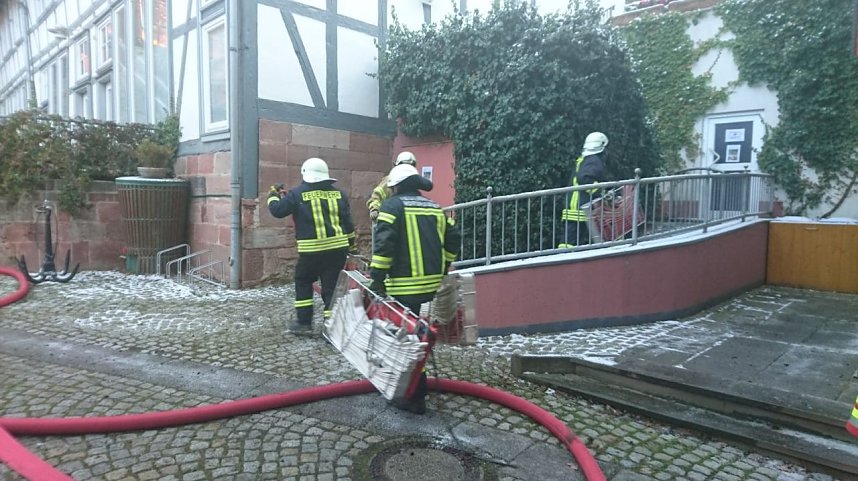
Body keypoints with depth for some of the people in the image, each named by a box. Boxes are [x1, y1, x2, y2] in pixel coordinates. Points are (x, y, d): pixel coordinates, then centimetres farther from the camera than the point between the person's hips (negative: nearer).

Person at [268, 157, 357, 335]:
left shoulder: (298, 193, -4)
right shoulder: (338, 193, 7)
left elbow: (277, 210, 1)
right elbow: (348, 222, 10)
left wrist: (273, 195, 21)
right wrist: (351, 244, 20)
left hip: (311, 250, -3)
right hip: (338, 248, 3)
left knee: (303, 283, 17)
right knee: (331, 286, 8)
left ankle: (304, 322, 18)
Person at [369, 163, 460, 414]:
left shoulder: (393, 205, -4)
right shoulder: (435, 208, 15)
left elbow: (383, 243, -15)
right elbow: (453, 239, 14)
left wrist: (377, 278, -12)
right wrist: (441, 269, 21)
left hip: (404, 284, -7)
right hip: (431, 282, 7)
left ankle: (415, 398, 6)